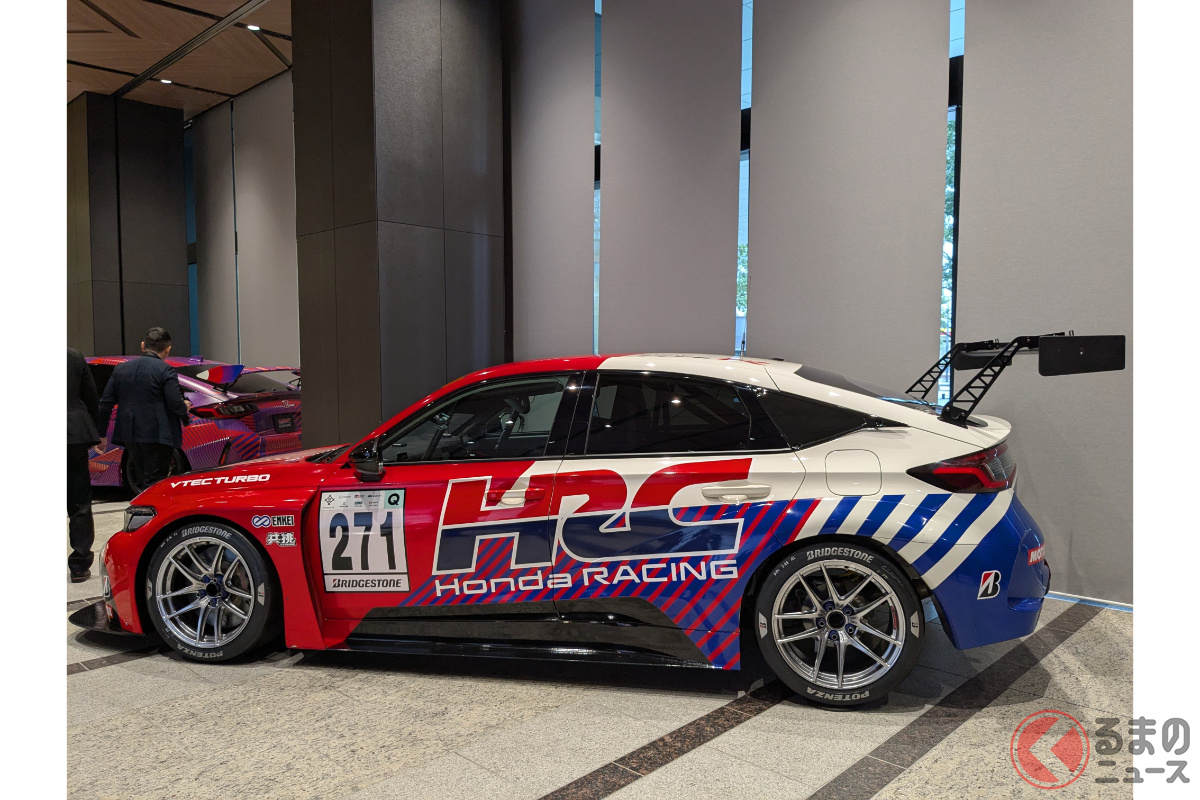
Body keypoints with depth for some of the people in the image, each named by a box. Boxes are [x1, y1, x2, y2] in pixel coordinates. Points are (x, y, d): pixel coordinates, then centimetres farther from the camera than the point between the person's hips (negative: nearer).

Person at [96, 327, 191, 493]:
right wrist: (185, 407, 9)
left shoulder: (121, 368, 9)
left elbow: (106, 403, 10)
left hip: (129, 436, 6)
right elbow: (175, 403, -14)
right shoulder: (165, 370, -9)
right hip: (158, 436, -6)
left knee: (140, 484, 20)